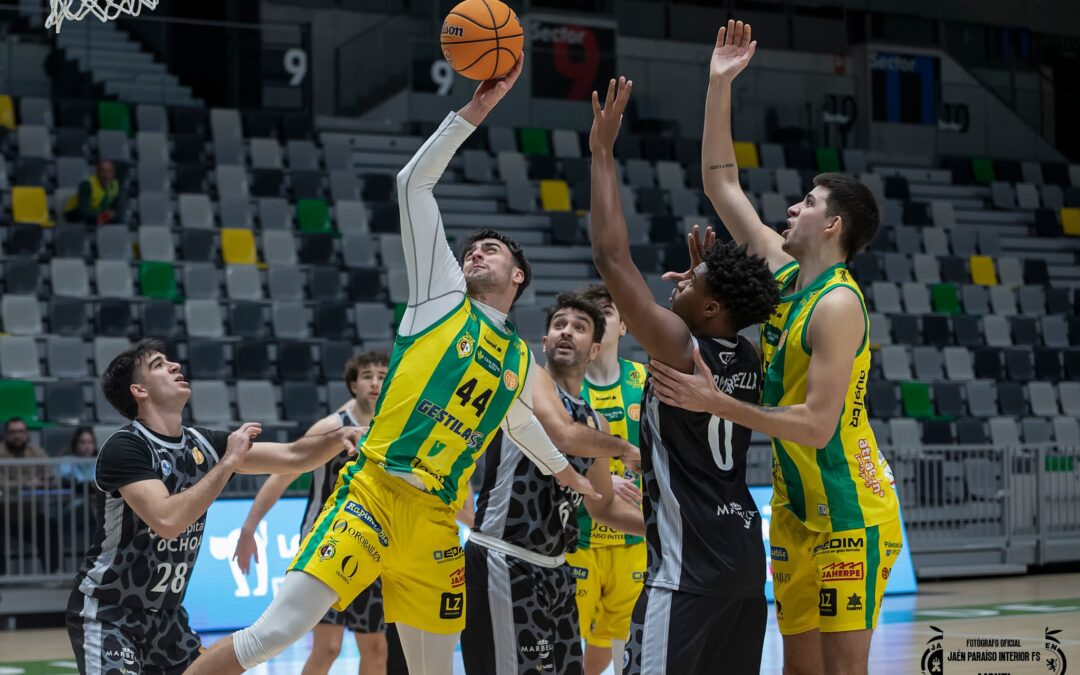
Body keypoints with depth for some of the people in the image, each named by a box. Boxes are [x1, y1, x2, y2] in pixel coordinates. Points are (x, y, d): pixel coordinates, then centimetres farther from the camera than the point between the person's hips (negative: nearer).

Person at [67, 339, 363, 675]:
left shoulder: (202, 444, 3)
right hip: (106, 613, -8)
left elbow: (292, 457, 4)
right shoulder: (125, 447, -18)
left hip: (163, 615, 8)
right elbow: (167, 521, -31)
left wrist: (339, 436, -15)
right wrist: (229, 462, -25)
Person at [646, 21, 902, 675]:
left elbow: (817, 425, -24)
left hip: (850, 514, -9)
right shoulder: (782, 270, 8)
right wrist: (720, 84, 8)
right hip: (797, 509, 9)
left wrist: (715, 402, -27)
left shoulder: (837, 305, -17)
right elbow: (722, 182, 14)